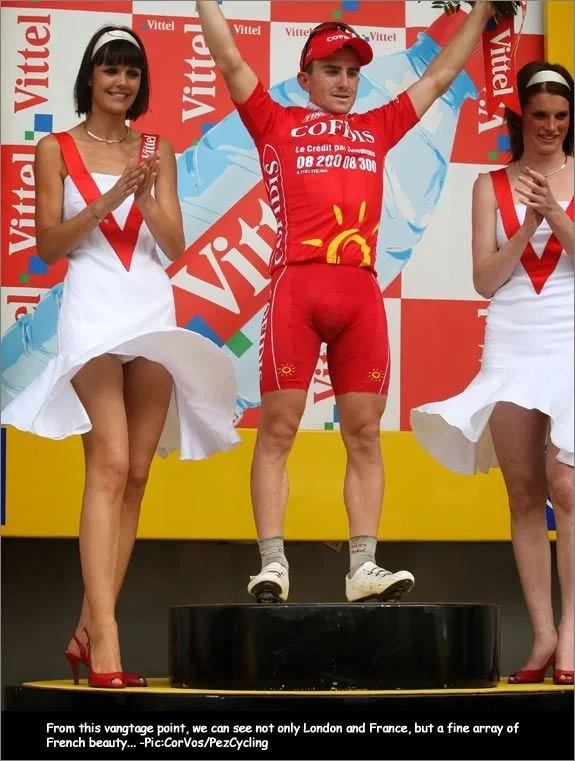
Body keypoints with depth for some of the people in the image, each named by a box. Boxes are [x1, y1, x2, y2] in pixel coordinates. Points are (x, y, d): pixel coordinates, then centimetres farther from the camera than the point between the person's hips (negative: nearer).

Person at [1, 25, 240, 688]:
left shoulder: (157, 151, 14)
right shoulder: (57, 149, 6)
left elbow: (175, 246, 8)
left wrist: (145, 195, -9)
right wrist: (110, 198, -12)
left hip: (153, 309, 4)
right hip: (93, 309, -4)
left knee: (135, 478, 2)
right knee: (110, 467, -18)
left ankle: (87, 631, 8)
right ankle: (105, 642, -24)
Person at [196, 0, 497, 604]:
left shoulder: (377, 129, 23)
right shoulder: (276, 123, 14)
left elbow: (441, 75, 31)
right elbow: (229, 60, 8)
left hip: (362, 293, 4)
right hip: (296, 286, -4)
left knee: (364, 434, 1)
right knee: (278, 429, -5)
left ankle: (363, 567, 1)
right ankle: (272, 565, -6)